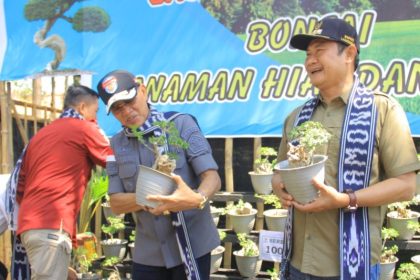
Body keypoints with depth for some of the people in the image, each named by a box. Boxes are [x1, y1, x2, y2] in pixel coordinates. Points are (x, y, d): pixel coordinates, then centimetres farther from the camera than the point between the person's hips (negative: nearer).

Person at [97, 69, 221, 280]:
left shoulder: (181, 124, -7)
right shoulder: (116, 145, 4)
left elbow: (212, 177, -13)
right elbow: (116, 204, 1)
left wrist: (197, 199, -34)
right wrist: (146, 197, -20)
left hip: (192, 246, -3)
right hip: (148, 253, 3)